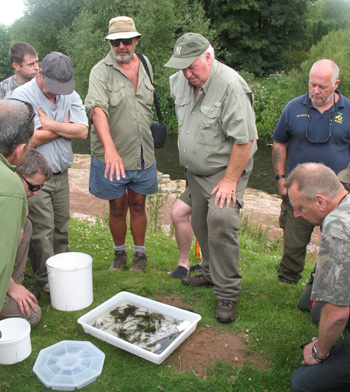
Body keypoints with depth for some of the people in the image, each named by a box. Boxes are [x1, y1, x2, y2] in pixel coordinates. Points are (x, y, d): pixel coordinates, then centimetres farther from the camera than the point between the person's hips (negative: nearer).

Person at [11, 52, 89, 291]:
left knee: (61, 227, 12)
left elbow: (82, 132, -5)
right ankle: (46, 279, 12)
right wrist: (66, 125, -8)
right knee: (42, 230, -3)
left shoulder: (70, 95, 7)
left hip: (61, 175, 5)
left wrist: (50, 124, -15)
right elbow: (32, 139, -20)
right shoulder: (22, 96, -9)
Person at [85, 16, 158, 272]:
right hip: (111, 156, -3)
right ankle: (119, 253, 31)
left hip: (143, 154, 4)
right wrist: (110, 148, -44)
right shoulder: (101, 71, -12)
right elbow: (97, 109, -29)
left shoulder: (145, 65, 7)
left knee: (138, 205, 12)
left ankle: (140, 253, 29)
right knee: (117, 208, 9)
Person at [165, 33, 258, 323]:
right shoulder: (180, 81, 2)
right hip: (196, 170, 7)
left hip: (226, 169, -7)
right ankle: (211, 273, 31)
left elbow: (244, 139, -23)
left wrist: (229, 181, -22)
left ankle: (227, 293, -7)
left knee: (221, 221, -20)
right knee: (200, 223, 11)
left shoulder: (230, 86, -22)